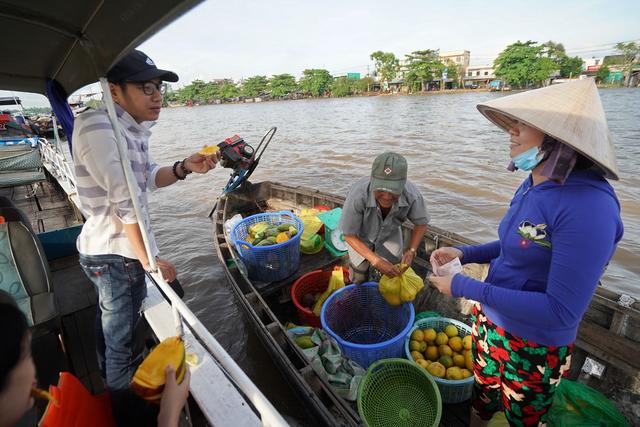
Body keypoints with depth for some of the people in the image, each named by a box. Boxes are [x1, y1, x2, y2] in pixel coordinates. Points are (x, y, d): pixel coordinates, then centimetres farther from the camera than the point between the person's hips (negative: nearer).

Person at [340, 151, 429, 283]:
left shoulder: (412, 195, -36)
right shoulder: (358, 194, -43)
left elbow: (421, 224, -11)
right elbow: (349, 235, -26)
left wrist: (411, 251, -22)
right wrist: (376, 261, -31)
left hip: (390, 236, 2)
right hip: (361, 237, -1)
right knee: (359, 280, 13)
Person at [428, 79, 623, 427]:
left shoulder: (587, 206, -31)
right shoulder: (534, 185, -6)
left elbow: (562, 311, -29)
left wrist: (465, 287, -28)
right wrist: (464, 253, -1)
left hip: (532, 347, -6)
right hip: (490, 320, 7)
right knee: (482, 396, 32)